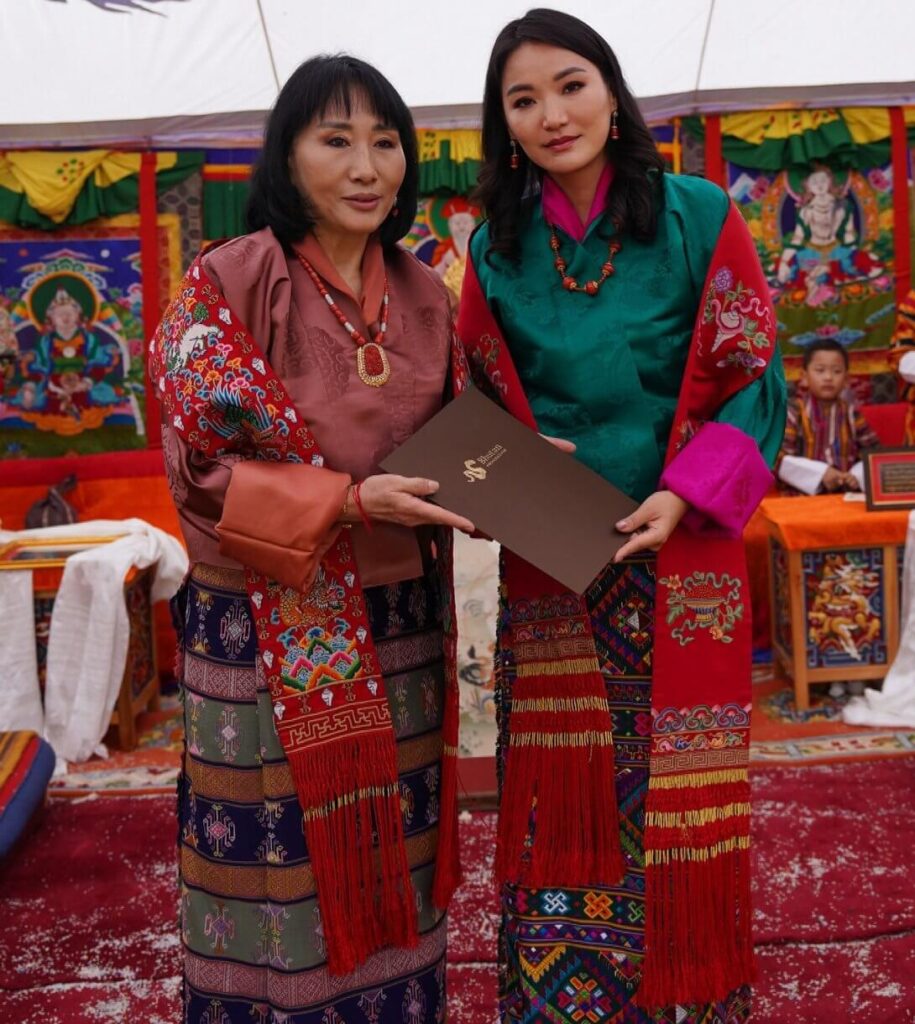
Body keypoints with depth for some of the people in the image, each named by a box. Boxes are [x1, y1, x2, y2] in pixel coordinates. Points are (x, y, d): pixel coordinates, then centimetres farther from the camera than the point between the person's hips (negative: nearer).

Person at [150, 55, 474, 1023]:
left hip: (401, 623, 5)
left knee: (392, 872, 15)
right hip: (274, 632, -4)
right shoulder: (228, 284, -9)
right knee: (284, 877, 7)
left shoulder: (423, 292, 7)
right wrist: (350, 500, -23)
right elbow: (202, 465, -13)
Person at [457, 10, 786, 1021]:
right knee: (564, 797, 7)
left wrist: (683, 496, -15)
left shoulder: (697, 217, -3)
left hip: (681, 553, -1)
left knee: (677, 798, 6)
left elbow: (752, 379, -3)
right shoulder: (498, 245, 4)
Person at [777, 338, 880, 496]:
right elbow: (780, 459, -9)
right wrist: (820, 473, -15)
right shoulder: (794, 412, -2)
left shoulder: (851, 412, 9)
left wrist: (858, 476, -7)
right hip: (803, 497, -3)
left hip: (848, 495, 4)